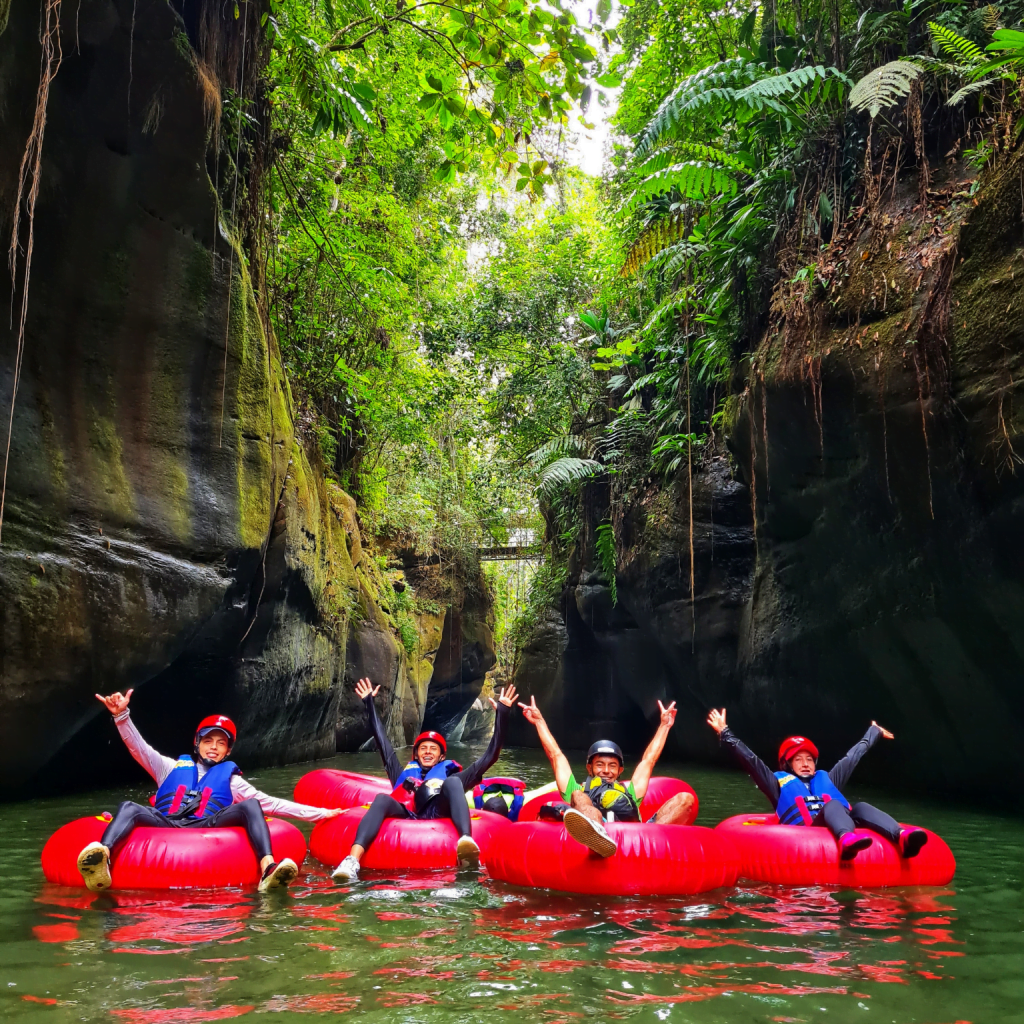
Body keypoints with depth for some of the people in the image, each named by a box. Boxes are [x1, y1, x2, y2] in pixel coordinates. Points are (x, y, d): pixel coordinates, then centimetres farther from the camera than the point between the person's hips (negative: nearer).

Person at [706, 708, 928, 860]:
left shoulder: (826, 780, 36)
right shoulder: (780, 782, 25)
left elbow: (852, 757, 46)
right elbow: (750, 760, 17)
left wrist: (874, 732, 55)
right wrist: (725, 733, 10)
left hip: (839, 828, 5)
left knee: (859, 807, -20)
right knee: (832, 804, -29)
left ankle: (901, 838, -48)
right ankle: (847, 840, -63)